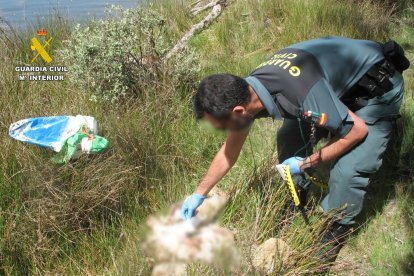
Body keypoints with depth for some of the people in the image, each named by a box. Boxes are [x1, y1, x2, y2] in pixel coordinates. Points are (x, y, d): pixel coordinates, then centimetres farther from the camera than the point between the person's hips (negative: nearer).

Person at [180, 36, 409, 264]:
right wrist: (199, 194, 8)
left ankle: (336, 231, 9)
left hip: (379, 88, -7)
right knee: (290, 139, -1)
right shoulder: (246, 91, -15)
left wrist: (307, 163, -19)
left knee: (347, 168, -18)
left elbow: (358, 130, -26)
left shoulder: (300, 94, -42)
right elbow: (230, 150, 1)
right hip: (341, 85, 7)